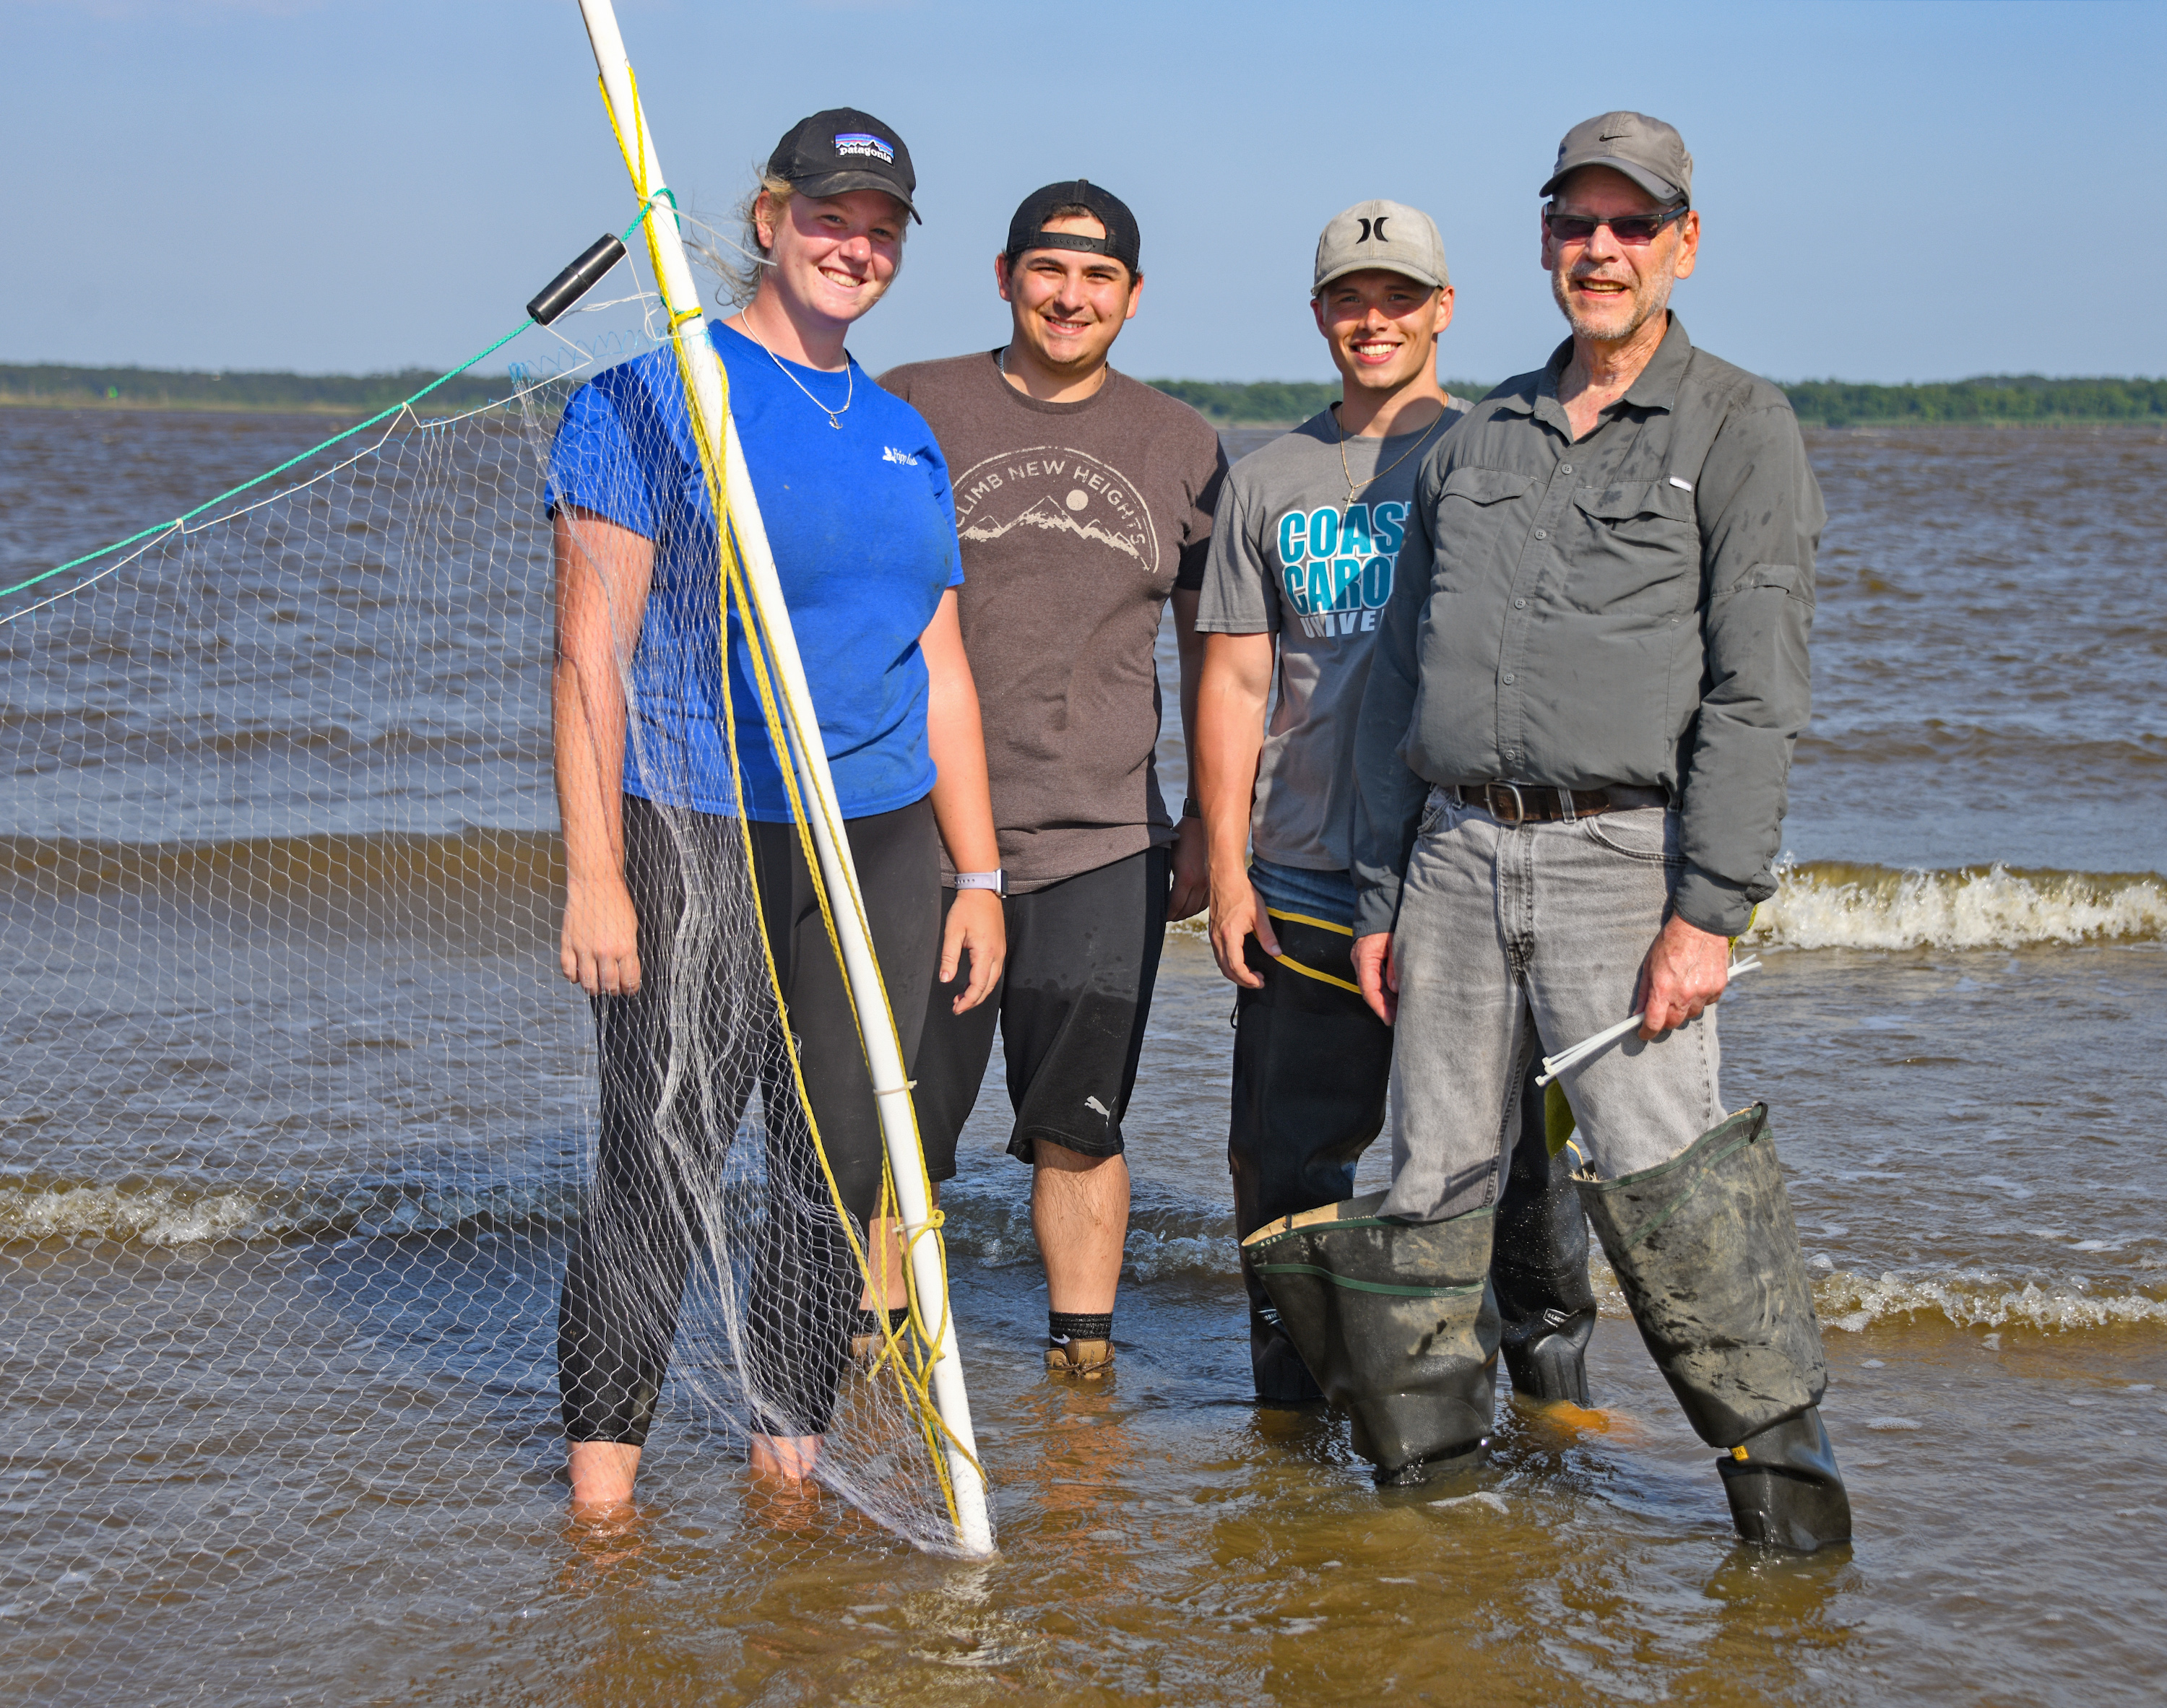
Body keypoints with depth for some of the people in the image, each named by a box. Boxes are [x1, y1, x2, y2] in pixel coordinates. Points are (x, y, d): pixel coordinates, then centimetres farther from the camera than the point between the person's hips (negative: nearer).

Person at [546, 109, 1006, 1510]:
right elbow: (593, 648, -9)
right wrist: (595, 872, -16)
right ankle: (601, 1485, 5)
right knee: (660, 1170, -4)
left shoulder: (905, 436, 15)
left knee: (844, 1173, 7)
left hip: (881, 844, 6)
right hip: (695, 841, -6)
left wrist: (979, 873, 15)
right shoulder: (653, 394, -3)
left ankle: (789, 1460, 18)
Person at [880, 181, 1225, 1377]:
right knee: (893, 1132, 1)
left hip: (1108, 843, 2)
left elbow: (1215, 648, 17)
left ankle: (1082, 1357, 17)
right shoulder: (909, 411, 3)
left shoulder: (1181, 446, 11)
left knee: (1080, 1129, 5)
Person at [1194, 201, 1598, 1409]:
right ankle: (1290, 1394, 19)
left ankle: (1557, 1388, 17)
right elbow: (1235, 682, 11)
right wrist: (1227, 869, 3)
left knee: (1516, 1154, 1)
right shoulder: (1269, 482, 12)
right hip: (1307, 883, 3)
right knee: (1286, 1158, 5)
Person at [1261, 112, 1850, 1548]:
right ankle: (1423, 1444, 21)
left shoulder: (1740, 430, 2)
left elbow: (1755, 693, -6)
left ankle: (1776, 1432, 0)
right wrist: (1382, 896, 13)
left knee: (1660, 1171, -14)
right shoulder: (1473, 445, 17)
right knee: (1434, 1176, 7)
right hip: (1455, 853, 5)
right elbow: (1398, 683, 19)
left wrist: (1708, 910, -14)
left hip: (1623, 856, -5)